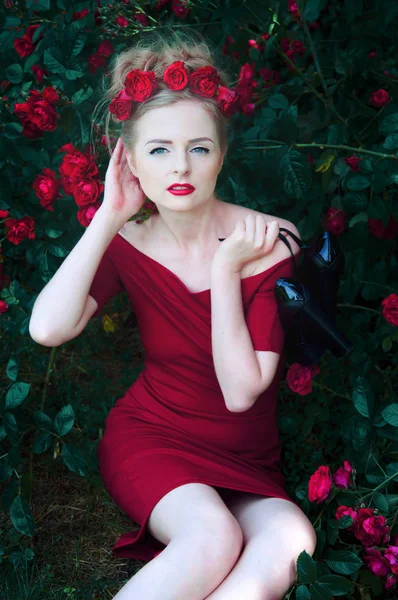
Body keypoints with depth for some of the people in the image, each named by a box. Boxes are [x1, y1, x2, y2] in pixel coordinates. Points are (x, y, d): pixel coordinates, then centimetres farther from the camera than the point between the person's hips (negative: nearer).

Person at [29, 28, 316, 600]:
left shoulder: (272, 242, -11)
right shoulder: (128, 245, -4)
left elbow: (241, 392, -15)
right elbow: (49, 329, -24)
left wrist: (225, 269, -20)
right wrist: (110, 216, -17)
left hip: (247, 460, 1)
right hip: (149, 435, -1)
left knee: (289, 541, -32)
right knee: (213, 537, -33)